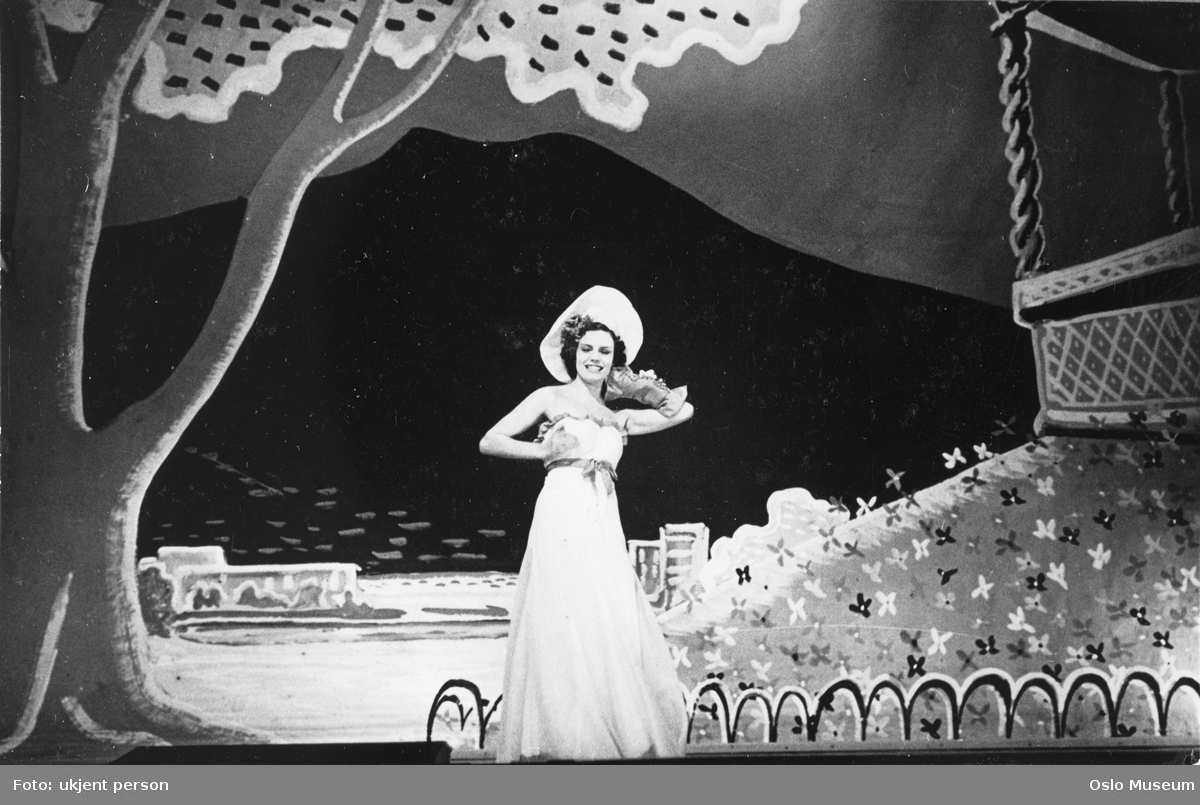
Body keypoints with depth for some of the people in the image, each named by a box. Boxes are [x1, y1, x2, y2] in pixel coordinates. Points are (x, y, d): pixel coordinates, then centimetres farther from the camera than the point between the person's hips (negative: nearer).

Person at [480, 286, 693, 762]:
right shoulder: (550, 398, 9)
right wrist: (544, 451, -5)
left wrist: (639, 388, 23)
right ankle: (559, 745, -2)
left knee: (611, 630, 0)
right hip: (562, 519, -5)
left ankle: (621, 740, 8)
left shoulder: (618, 417, 21)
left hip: (604, 529, 5)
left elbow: (682, 410, 27)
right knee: (565, 635, -9)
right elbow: (489, 442, 3)